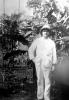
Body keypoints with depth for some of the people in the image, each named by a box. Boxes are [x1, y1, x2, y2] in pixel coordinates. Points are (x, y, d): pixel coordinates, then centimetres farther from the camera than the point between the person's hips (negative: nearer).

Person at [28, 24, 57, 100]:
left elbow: (54, 54, 5)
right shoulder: (37, 41, 3)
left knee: (47, 80, -3)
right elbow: (31, 50, 8)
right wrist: (33, 59, 0)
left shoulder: (52, 42, 3)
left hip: (47, 64, 0)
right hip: (38, 63, 1)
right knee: (40, 79, 7)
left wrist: (53, 64, 2)